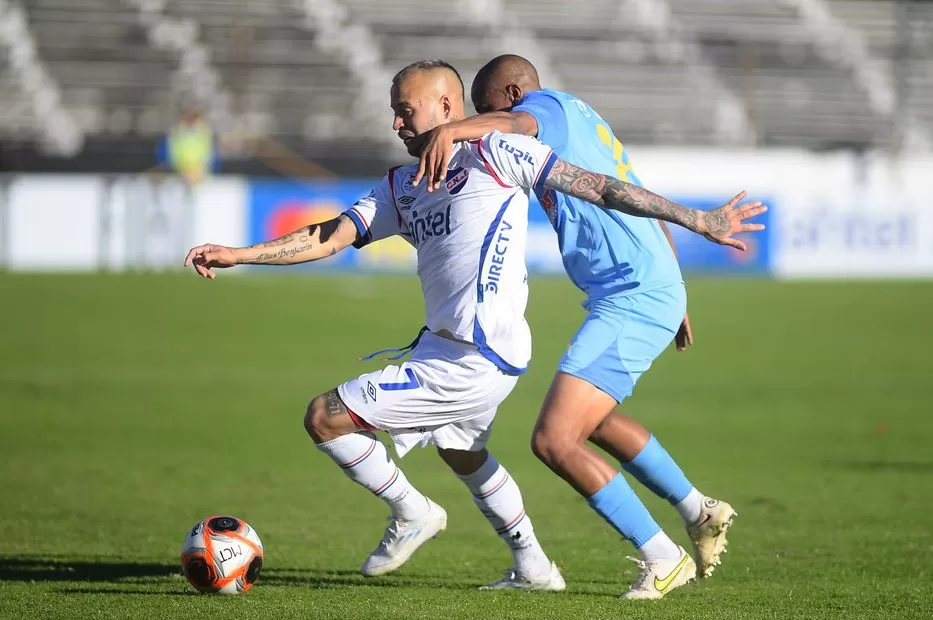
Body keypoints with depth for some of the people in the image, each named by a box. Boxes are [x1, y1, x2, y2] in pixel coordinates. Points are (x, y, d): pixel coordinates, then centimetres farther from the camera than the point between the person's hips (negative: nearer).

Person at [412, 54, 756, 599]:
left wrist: (451, 130, -47)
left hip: (631, 301, -11)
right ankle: (701, 513, 35)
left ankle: (663, 559, -6)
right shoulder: (586, 121, 24)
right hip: (657, 291, 11)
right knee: (589, 418, 29)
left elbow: (517, 122, -29)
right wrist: (677, 300, 33)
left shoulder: (551, 105, -3)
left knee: (555, 441, -13)